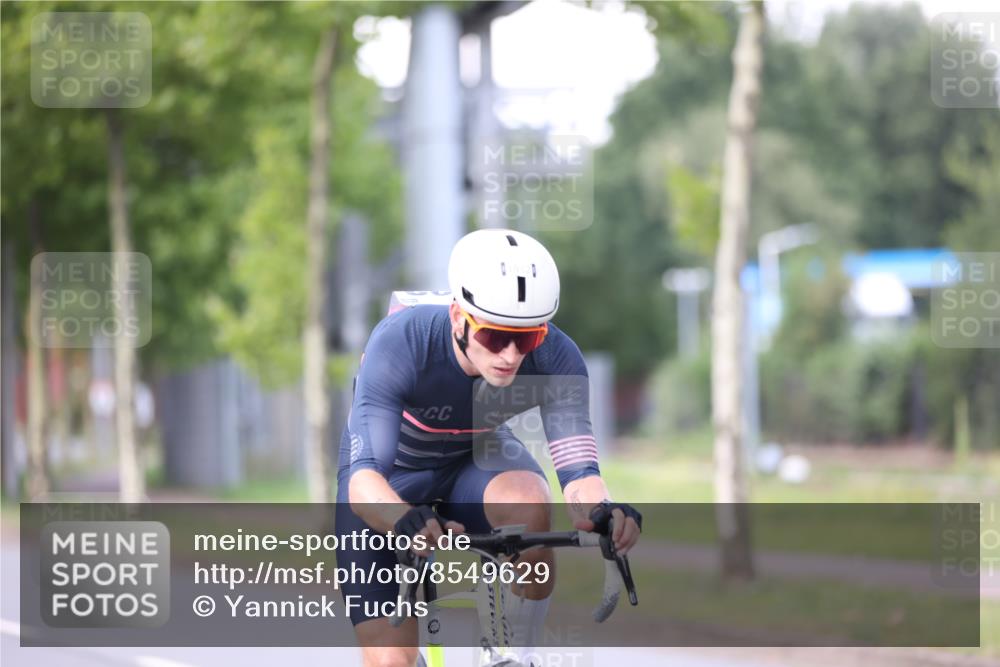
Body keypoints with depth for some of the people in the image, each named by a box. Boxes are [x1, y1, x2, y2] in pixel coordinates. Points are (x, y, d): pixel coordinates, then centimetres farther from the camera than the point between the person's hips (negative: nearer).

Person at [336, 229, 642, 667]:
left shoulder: (554, 358, -29)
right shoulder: (400, 343, -36)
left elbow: (577, 470, -34)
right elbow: (364, 477, -43)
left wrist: (604, 513, -58)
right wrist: (406, 521, -66)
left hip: (475, 458, 2)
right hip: (391, 475, -2)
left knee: (529, 505, -35)